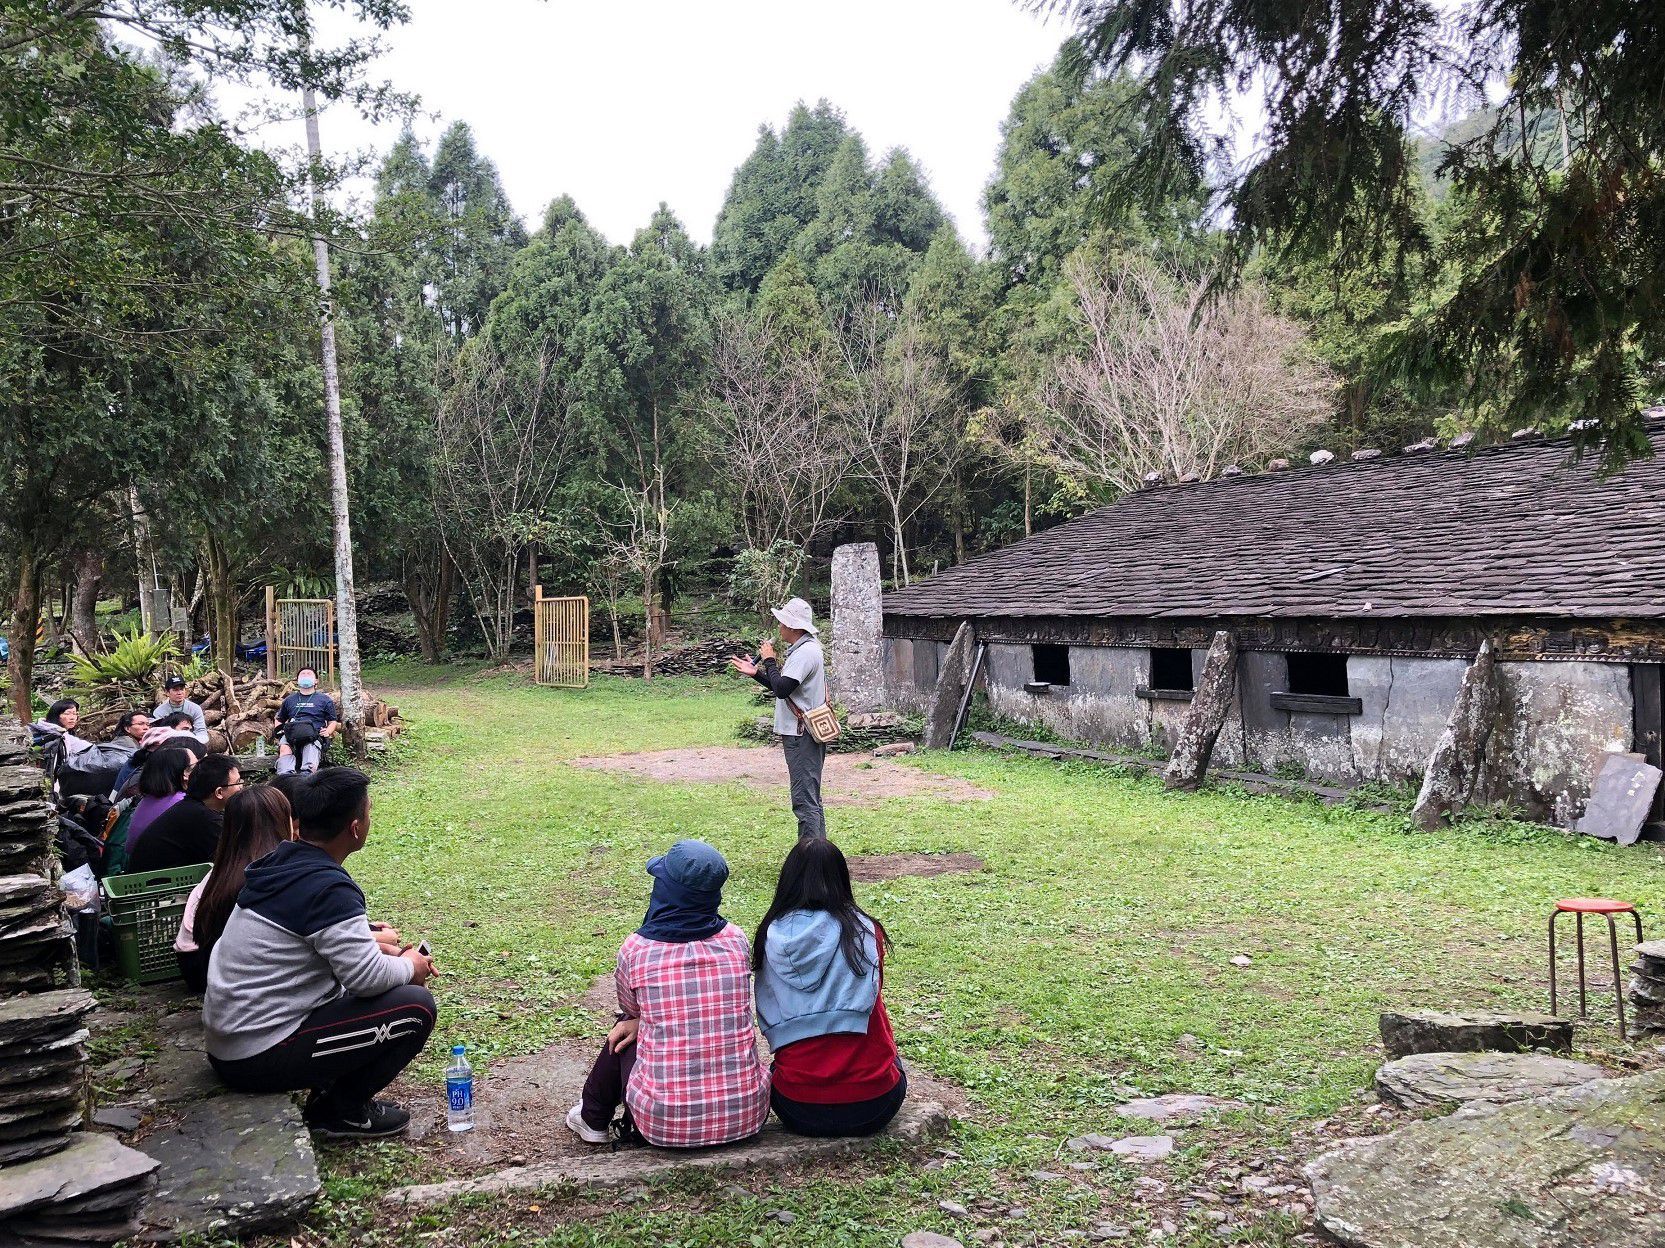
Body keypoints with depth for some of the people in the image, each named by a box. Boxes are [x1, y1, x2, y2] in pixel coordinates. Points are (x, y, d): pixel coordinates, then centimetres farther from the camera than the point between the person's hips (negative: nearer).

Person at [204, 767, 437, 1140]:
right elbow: (368, 979, -24)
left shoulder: (280, 864, 5)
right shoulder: (329, 889, -23)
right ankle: (340, 1111, 1)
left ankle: (330, 1090, 15)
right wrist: (410, 967, -3)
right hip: (261, 1057, -9)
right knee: (416, 1007, -12)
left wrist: (375, 946, 12)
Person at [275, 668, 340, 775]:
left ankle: (307, 772, -66)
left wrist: (328, 731, 1)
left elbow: (333, 721, 23)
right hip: (291, 734, 2)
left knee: (311, 749, -38)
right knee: (284, 748, -36)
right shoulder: (289, 700, 32)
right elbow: (280, 720, 38)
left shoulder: (325, 699, 24)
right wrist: (278, 730, 15)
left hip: (314, 735, -1)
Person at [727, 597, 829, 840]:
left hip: (802, 736, -11)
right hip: (802, 734, 11)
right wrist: (755, 673, 16)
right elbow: (786, 689, 22)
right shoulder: (800, 650, 17)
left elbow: (782, 689, -25)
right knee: (811, 799, 16)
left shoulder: (805, 653, -17)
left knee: (805, 800, -10)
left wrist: (769, 661, -11)